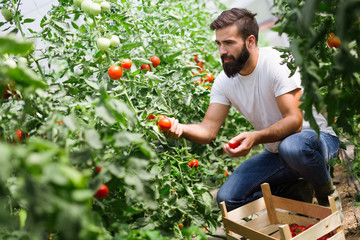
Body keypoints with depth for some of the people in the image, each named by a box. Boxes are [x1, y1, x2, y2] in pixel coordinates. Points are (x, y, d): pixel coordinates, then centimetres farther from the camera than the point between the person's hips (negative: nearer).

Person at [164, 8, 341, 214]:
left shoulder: (277, 63, -23)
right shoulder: (224, 81, -5)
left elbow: (294, 121, -30)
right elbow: (208, 130, -9)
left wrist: (255, 138, -48)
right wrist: (180, 128, -31)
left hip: (315, 136, -5)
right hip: (276, 152, 5)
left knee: (292, 147, -42)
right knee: (228, 199, -11)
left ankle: (327, 190, -8)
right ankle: (297, 191, 9)